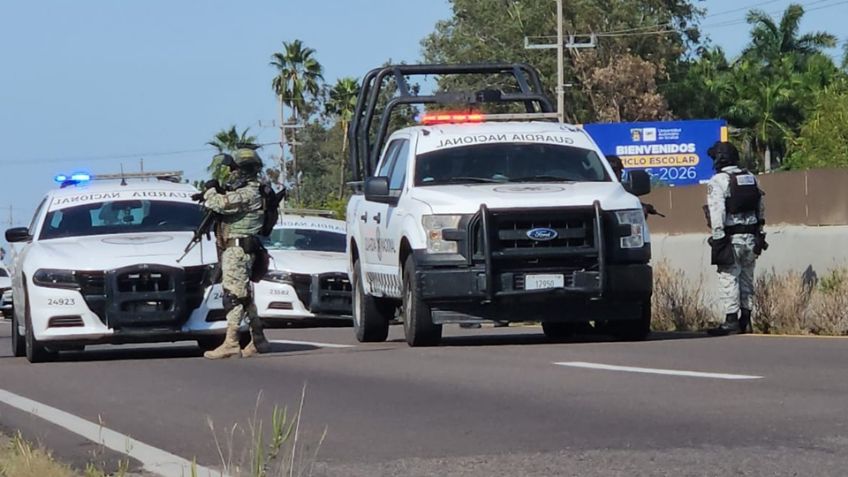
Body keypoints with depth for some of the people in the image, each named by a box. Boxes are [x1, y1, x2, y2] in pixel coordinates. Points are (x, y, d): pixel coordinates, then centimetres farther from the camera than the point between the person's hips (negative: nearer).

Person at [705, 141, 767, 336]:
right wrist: (758, 233, 21)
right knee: (747, 278, 12)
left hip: (731, 237, -7)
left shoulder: (718, 181, -9)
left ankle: (731, 320, -9)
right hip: (751, 236, 7)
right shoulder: (751, 179, 13)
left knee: (729, 278, -5)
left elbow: (717, 212, -17)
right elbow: (761, 208, 17)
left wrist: (718, 238, -17)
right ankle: (745, 320, 13)